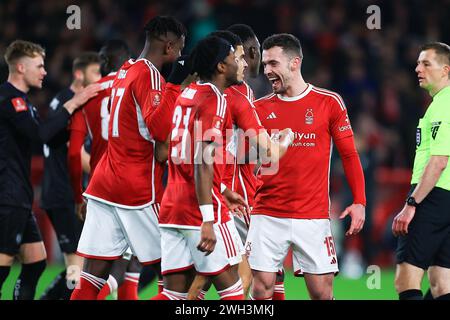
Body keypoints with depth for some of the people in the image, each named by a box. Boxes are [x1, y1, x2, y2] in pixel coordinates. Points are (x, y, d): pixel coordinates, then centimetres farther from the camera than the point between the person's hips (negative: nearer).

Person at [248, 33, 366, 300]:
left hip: (313, 216, -1)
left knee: (322, 292, -1)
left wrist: (359, 202, -4)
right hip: (268, 215, 2)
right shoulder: (260, 108, 7)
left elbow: (349, 155, 4)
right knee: (262, 289, -4)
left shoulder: (329, 103, 1)